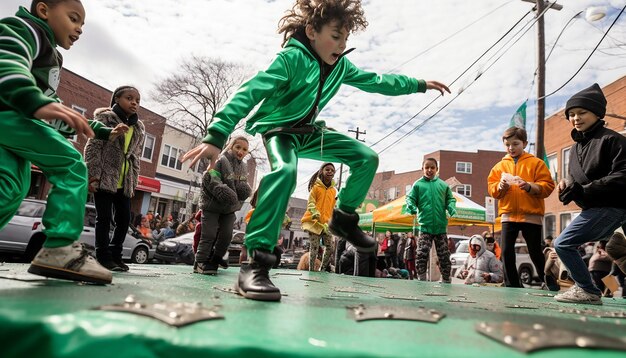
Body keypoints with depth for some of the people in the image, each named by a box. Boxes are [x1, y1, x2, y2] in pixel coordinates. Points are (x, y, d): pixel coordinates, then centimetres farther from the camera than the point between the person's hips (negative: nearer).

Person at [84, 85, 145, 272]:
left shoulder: (139, 128, 14)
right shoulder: (105, 117, -1)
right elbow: (92, 147, -7)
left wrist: (133, 183, 10)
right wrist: (93, 176, -14)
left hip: (124, 182, 5)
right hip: (104, 178, -5)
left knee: (124, 219, 6)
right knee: (104, 218, -1)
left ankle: (115, 255, 18)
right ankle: (104, 257, 7)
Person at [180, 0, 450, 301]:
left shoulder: (340, 66, -1)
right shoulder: (292, 58, -24)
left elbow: (377, 82, 12)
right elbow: (250, 93, -33)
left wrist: (420, 84, 15)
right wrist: (216, 136, -44)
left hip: (309, 132, 7)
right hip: (278, 128, -7)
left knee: (367, 157, -1)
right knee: (285, 170, -40)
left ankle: (344, 218, 14)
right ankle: (256, 262, -38)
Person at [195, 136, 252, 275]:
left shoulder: (244, 168, 9)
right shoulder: (220, 161, -15)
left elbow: (244, 186, 16)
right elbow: (209, 179, -24)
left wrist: (245, 190, -8)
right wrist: (221, 191, -36)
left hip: (230, 208, 7)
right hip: (212, 204, -7)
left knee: (226, 236, 5)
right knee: (209, 234, -6)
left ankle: (213, 262, 19)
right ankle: (200, 263, 4)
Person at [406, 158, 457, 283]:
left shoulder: (443, 185, 11)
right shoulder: (418, 184, 5)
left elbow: (450, 199, 15)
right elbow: (410, 198, 2)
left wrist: (452, 208, -6)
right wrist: (411, 206, -19)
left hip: (441, 226, 2)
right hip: (425, 226, -2)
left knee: (444, 256, 8)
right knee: (422, 254, -9)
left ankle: (446, 280, 20)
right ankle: (421, 279, 1)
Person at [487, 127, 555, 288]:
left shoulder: (536, 163, 2)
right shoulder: (500, 166, 11)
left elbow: (547, 186, -5)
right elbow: (491, 188, 6)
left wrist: (529, 186, -21)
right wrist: (500, 186, -14)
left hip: (531, 215, -2)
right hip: (508, 215, 3)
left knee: (535, 253, 7)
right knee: (506, 252, -2)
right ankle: (512, 285, 11)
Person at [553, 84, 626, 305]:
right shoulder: (576, 147, 13)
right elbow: (575, 178, 18)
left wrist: (584, 189, -24)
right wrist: (567, 184, -5)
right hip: (595, 207, 9)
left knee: (563, 244, -12)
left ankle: (587, 291, 0)